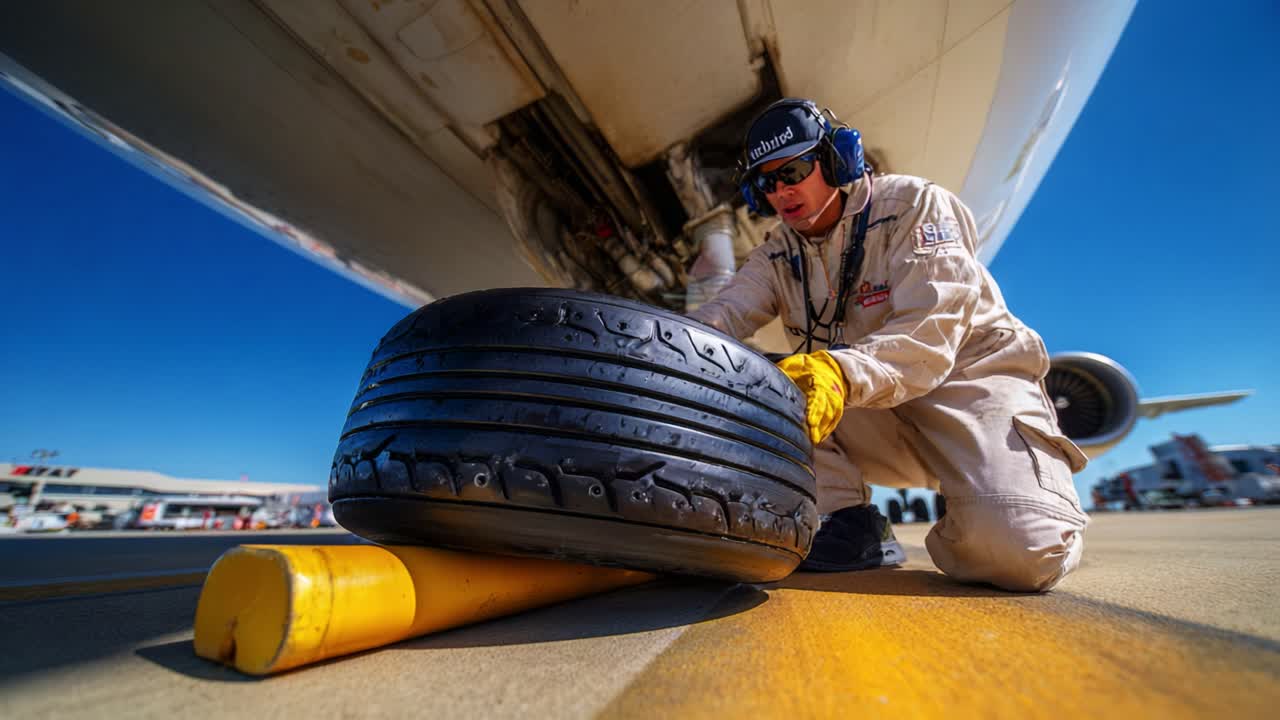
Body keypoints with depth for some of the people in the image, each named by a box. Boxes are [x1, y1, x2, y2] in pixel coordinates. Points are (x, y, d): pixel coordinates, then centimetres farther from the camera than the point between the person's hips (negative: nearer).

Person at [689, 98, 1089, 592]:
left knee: (1017, 551, -30)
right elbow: (721, 316, -13)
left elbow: (929, 335, -23)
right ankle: (853, 523, -10)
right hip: (876, 415, 4)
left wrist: (844, 372, -43)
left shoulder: (913, 204, -9)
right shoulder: (778, 257, 5)